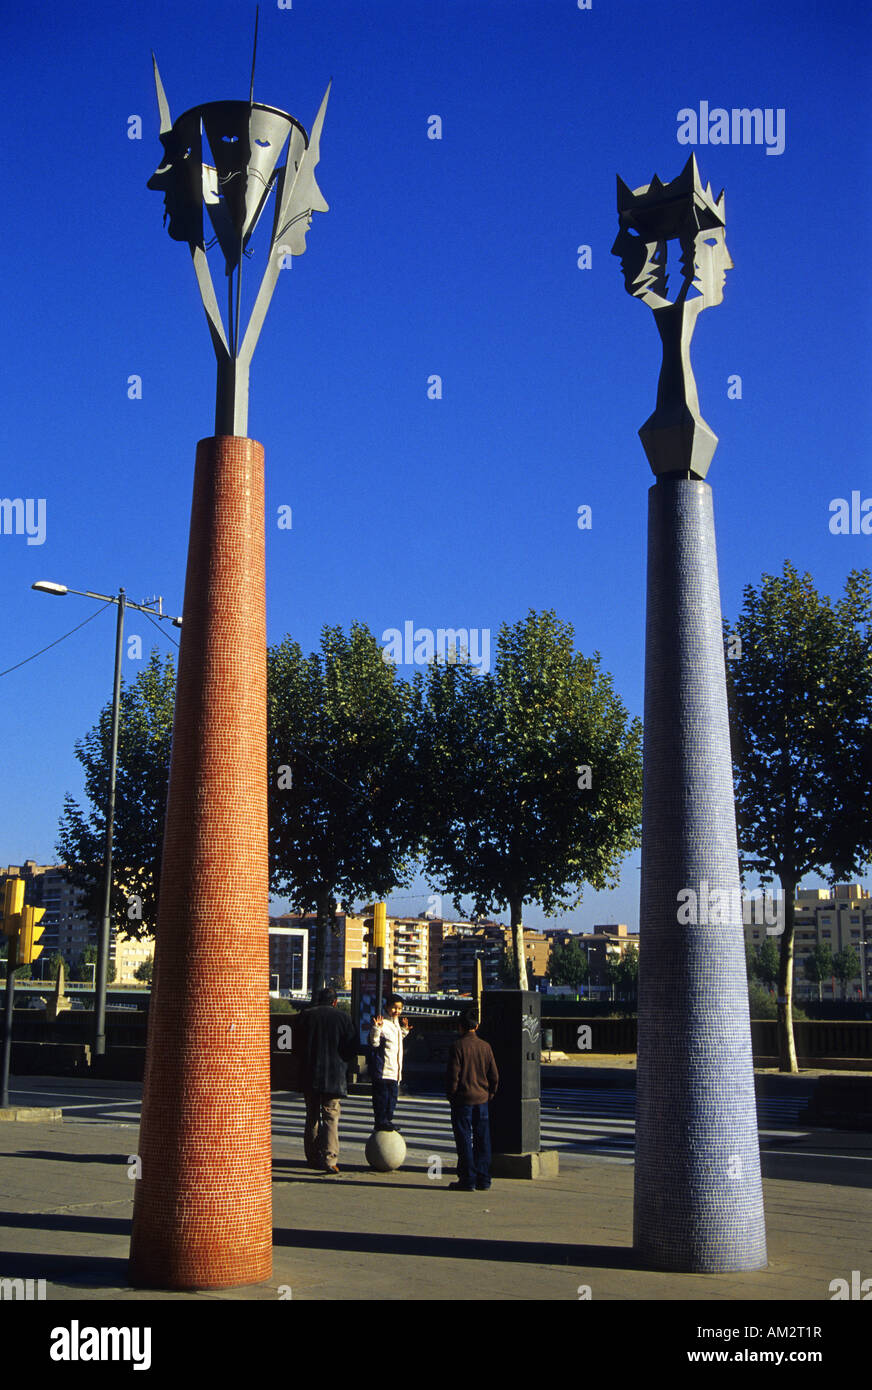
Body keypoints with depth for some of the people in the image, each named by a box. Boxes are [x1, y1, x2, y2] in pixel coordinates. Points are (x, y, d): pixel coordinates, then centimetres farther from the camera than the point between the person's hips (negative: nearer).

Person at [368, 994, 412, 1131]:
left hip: (395, 1070, 9)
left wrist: (404, 1031, 24)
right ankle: (380, 1121, 5)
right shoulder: (383, 1023, -14)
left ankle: (388, 1120, 24)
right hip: (383, 1069, -9)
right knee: (382, 1096, -3)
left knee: (393, 1096, 14)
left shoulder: (396, 1023, 14)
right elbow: (374, 1043, -19)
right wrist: (376, 1028, -32)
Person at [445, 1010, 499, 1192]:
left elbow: (453, 1075, -12)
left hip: (463, 1100, -5)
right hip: (482, 1099, 5)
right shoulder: (485, 1046, 4)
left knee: (464, 1141, 1)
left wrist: (451, 1096, -1)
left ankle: (467, 1180, 1)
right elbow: (494, 1076, 7)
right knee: (482, 1141, 10)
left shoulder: (457, 1046, -10)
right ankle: (483, 1180, 13)